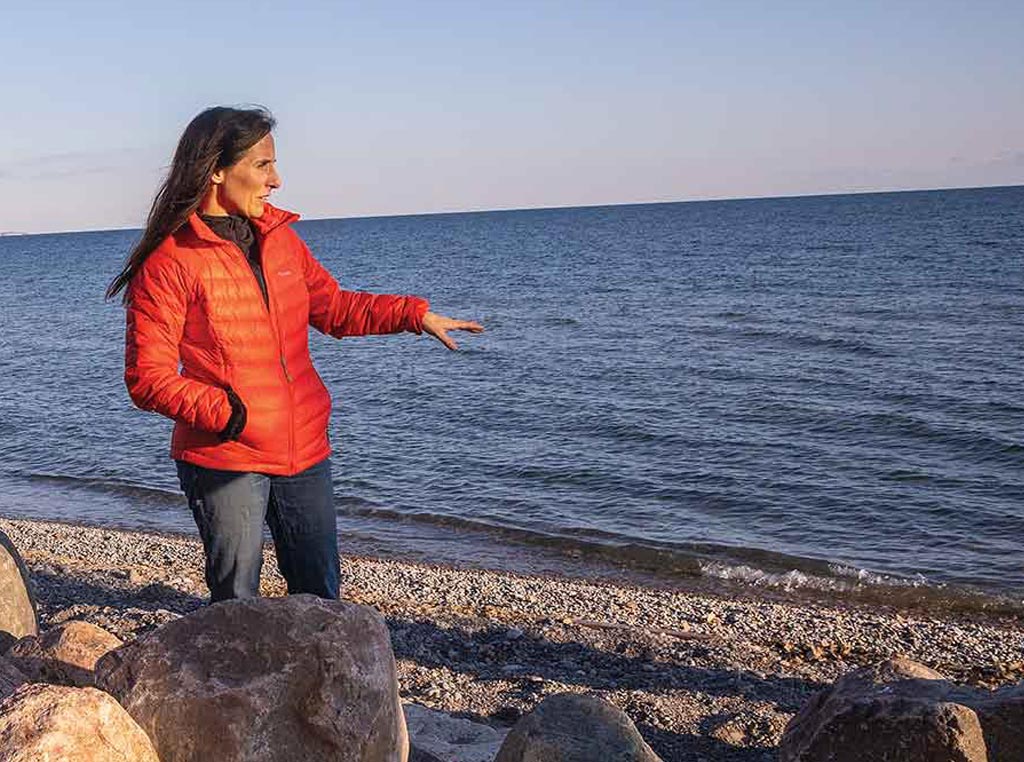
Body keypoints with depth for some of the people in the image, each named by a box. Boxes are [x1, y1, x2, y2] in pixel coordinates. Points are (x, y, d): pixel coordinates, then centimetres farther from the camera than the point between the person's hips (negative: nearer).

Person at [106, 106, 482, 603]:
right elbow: (148, 379, -12)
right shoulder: (169, 262, -11)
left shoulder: (280, 237, 8)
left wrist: (416, 315, 10)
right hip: (224, 460, -6)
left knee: (322, 600, 16)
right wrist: (231, 414, -22)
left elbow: (334, 308, 19)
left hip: (305, 453, 6)